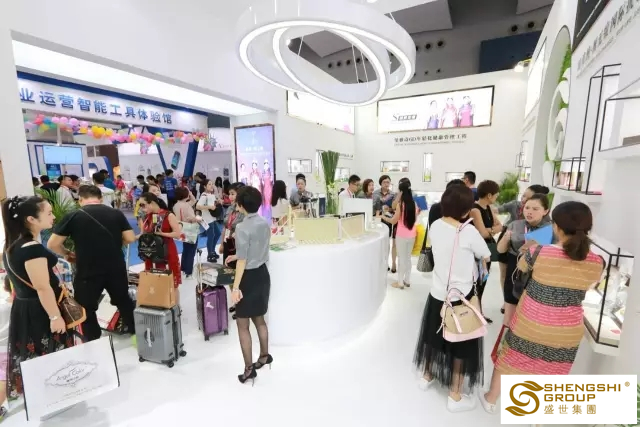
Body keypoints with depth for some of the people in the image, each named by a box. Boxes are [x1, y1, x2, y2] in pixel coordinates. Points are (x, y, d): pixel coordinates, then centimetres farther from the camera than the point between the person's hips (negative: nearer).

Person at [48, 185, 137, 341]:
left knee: (86, 310, 18)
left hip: (88, 272, -2)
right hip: (116, 268, 3)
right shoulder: (116, 213, 0)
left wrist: (67, 253, 15)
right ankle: (136, 333, 33)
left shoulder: (72, 216, -5)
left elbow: (52, 244, -4)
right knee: (124, 302, 22)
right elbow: (130, 239, -1)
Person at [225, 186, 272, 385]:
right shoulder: (265, 223, 2)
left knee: (242, 325, 9)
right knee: (259, 318, 24)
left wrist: (235, 287, -17)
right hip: (263, 273, 8)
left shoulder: (242, 228, -20)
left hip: (249, 277, -8)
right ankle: (264, 355, 40)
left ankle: (249, 369, 20)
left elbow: (243, 261, -21)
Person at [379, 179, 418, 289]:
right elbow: (415, 219, 12)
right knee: (408, 257, 17)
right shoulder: (414, 204, 0)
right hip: (412, 235, 6)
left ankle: (400, 282, 14)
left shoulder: (401, 204, -16)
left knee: (401, 258, 5)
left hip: (402, 236, -6)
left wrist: (383, 217, 3)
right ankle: (407, 280, 27)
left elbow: (393, 221, -11)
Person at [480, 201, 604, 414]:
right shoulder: (597, 263, -12)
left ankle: (490, 399, 40)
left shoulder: (538, 253, -21)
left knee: (507, 361, 20)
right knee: (549, 374, 23)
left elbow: (521, 267, 0)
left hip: (530, 326, -2)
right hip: (567, 333, 3)